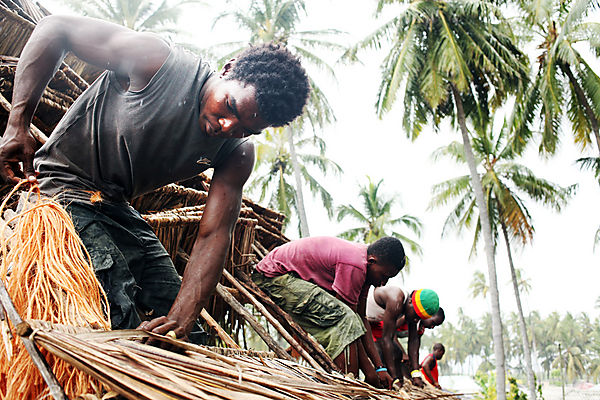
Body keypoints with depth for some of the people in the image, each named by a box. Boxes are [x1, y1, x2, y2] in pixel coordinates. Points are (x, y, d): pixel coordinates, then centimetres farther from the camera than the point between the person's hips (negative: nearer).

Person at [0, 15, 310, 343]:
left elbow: (213, 235, -16)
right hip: (62, 191, -6)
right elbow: (55, 28, -17)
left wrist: (182, 317, -31)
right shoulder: (158, 63, -24)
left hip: (120, 210, 6)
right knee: (118, 316, -23)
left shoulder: (238, 155, -9)